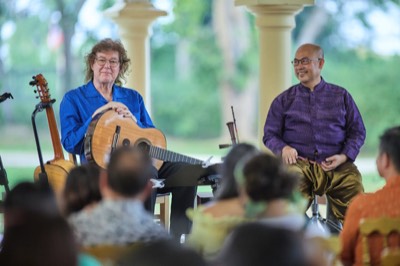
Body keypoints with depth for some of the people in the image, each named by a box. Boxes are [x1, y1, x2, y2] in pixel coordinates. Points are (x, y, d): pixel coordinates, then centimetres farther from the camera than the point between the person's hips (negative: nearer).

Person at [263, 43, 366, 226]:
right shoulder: (284, 100, 19)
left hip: (335, 165, 1)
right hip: (298, 163, 0)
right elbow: (270, 134, 15)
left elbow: (358, 131, 15)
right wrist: (283, 148, -8)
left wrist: (345, 156, -4)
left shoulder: (341, 96, 18)